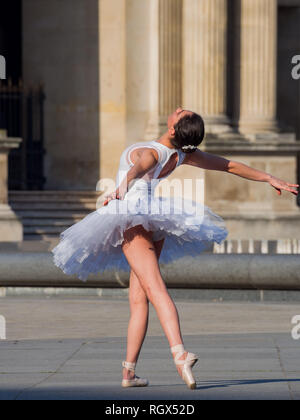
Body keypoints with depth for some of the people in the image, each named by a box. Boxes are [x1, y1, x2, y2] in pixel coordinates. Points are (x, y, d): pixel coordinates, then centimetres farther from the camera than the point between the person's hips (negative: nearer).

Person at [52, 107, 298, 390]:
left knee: (155, 288, -23)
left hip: (132, 219, -7)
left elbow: (138, 169, -41)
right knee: (138, 299, 9)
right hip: (156, 227, 8)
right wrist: (270, 179, 22)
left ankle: (179, 353, -42)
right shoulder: (183, 154, 3)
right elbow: (229, 165, 12)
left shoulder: (151, 153, -17)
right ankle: (128, 371, 7)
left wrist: (120, 190, -61)